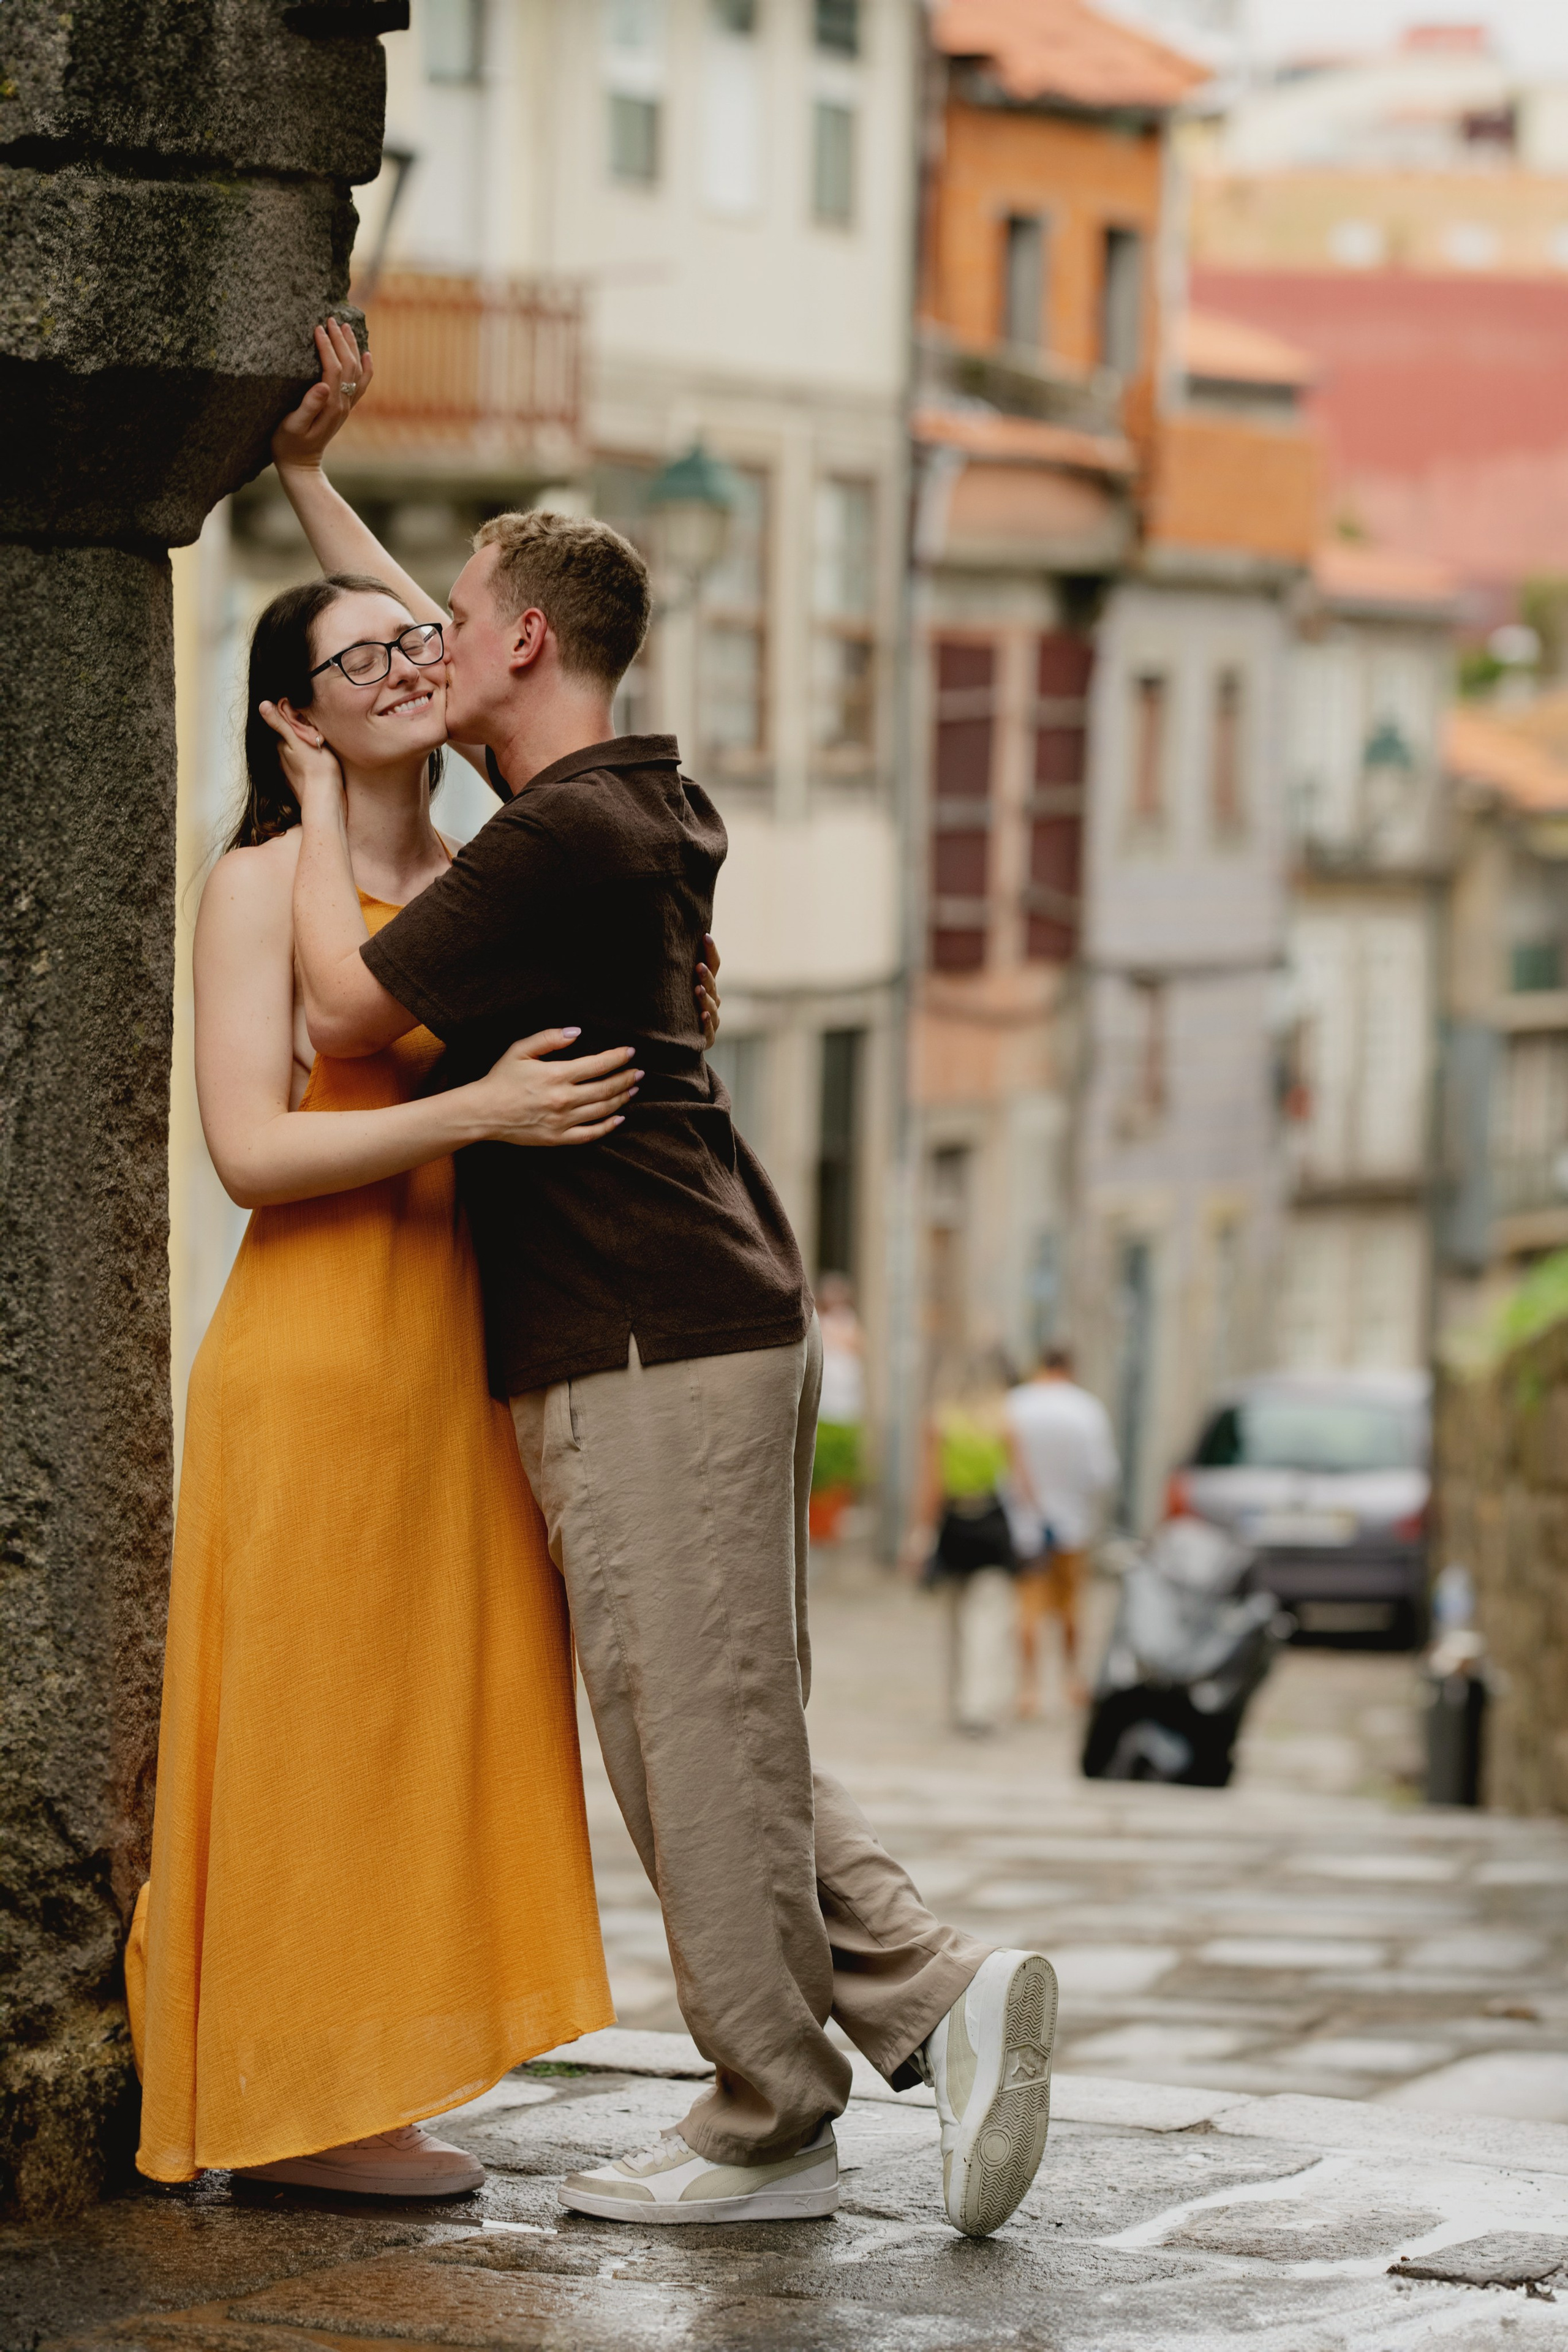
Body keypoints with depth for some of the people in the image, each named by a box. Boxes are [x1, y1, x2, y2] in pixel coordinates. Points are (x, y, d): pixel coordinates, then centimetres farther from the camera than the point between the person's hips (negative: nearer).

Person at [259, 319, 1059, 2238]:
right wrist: (304, 474, 35)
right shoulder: (645, 803, 17)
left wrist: (319, 804, 3)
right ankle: (932, 1991, 3)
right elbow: (420, 648, 33)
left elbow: (347, 1014, -9)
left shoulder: (562, 836, -12)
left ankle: (768, 2124, 0)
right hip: (719, 1319, 10)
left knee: (697, 1730, -5)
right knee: (724, 1733, 11)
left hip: (650, 1342, -10)